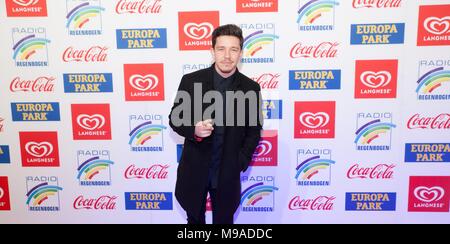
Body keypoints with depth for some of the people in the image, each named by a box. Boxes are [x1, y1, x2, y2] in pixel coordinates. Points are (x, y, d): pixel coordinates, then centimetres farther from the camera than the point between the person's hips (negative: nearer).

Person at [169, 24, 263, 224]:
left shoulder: (250, 88, -6)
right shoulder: (191, 80, -9)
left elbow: (254, 130, 3)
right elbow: (174, 118, -2)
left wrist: (240, 163, -8)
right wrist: (194, 130, -23)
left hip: (228, 172, 0)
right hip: (194, 169, 0)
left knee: (224, 220, 19)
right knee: (195, 219, 20)